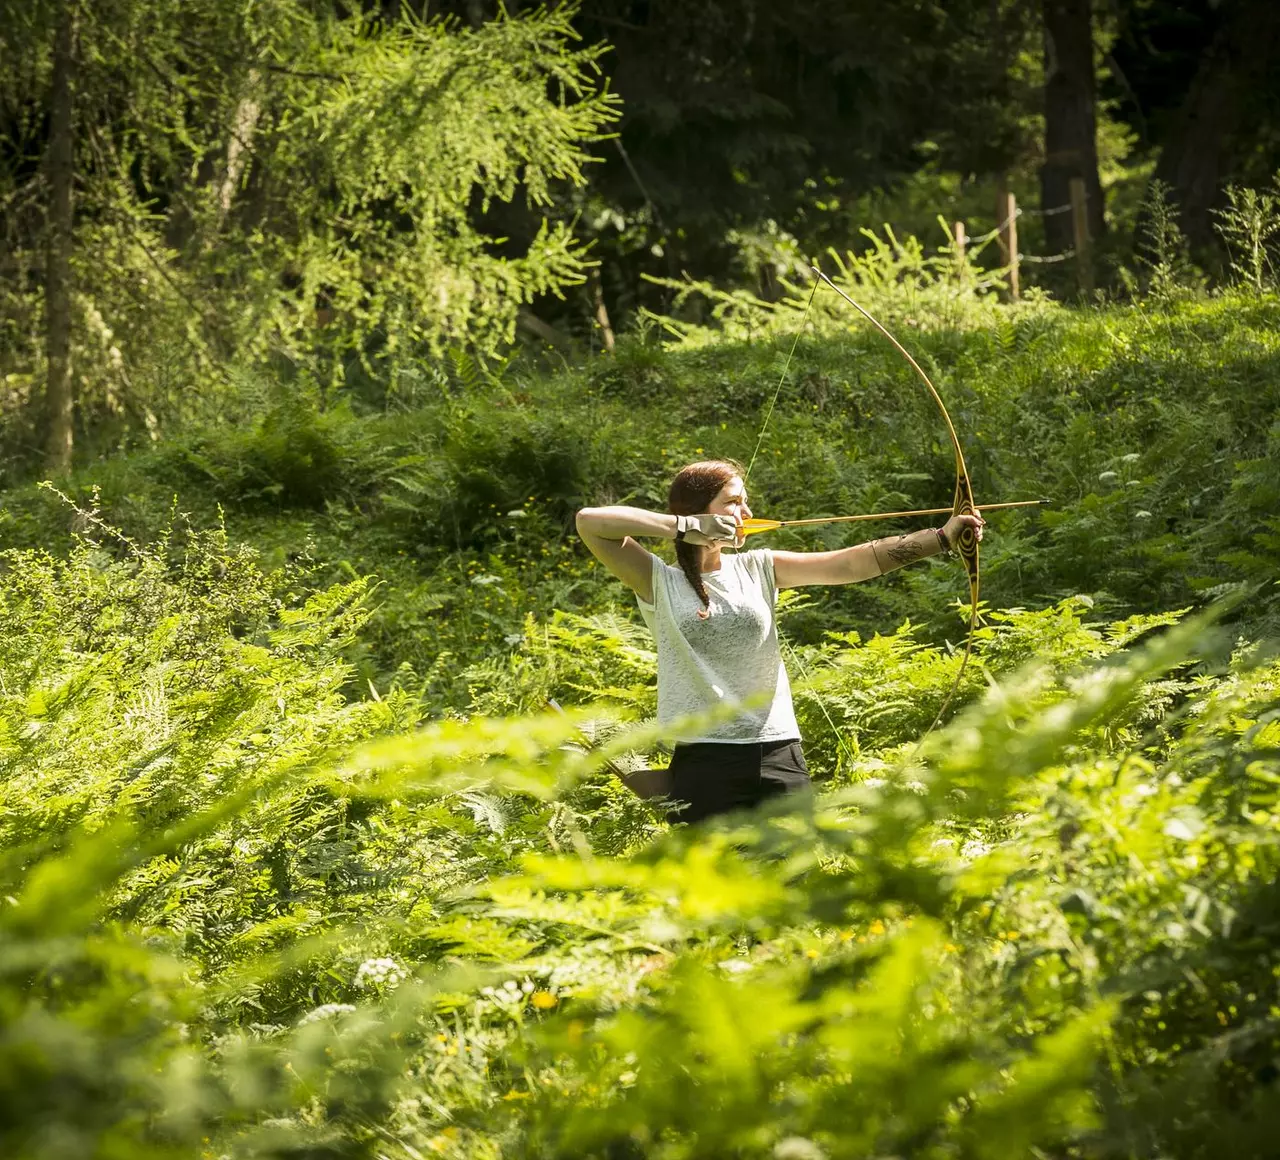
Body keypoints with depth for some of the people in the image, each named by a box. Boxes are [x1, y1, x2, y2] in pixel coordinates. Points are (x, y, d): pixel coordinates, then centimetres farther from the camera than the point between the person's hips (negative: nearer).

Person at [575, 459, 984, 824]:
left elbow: (851, 563, 2)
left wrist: (943, 537, -7)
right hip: (705, 762, -3)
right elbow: (590, 522, -12)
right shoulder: (659, 582, 0)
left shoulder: (757, 569, 9)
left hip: (778, 753, 3)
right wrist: (685, 527, -13)